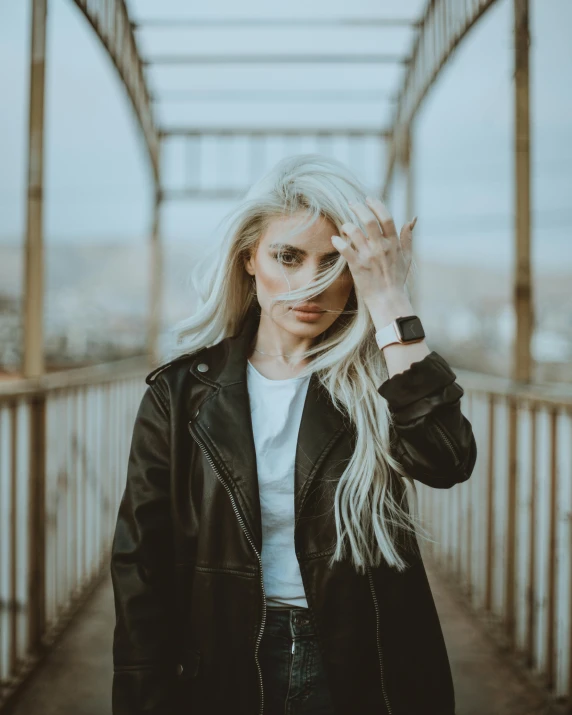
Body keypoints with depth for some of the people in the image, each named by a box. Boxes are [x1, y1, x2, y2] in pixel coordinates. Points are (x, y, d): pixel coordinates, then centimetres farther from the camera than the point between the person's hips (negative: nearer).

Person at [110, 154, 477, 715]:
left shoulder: (377, 381, -5)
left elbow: (445, 462, -27)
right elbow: (142, 564, -2)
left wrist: (389, 302, -24)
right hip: (228, 670, 1)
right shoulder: (184, 391, -4)